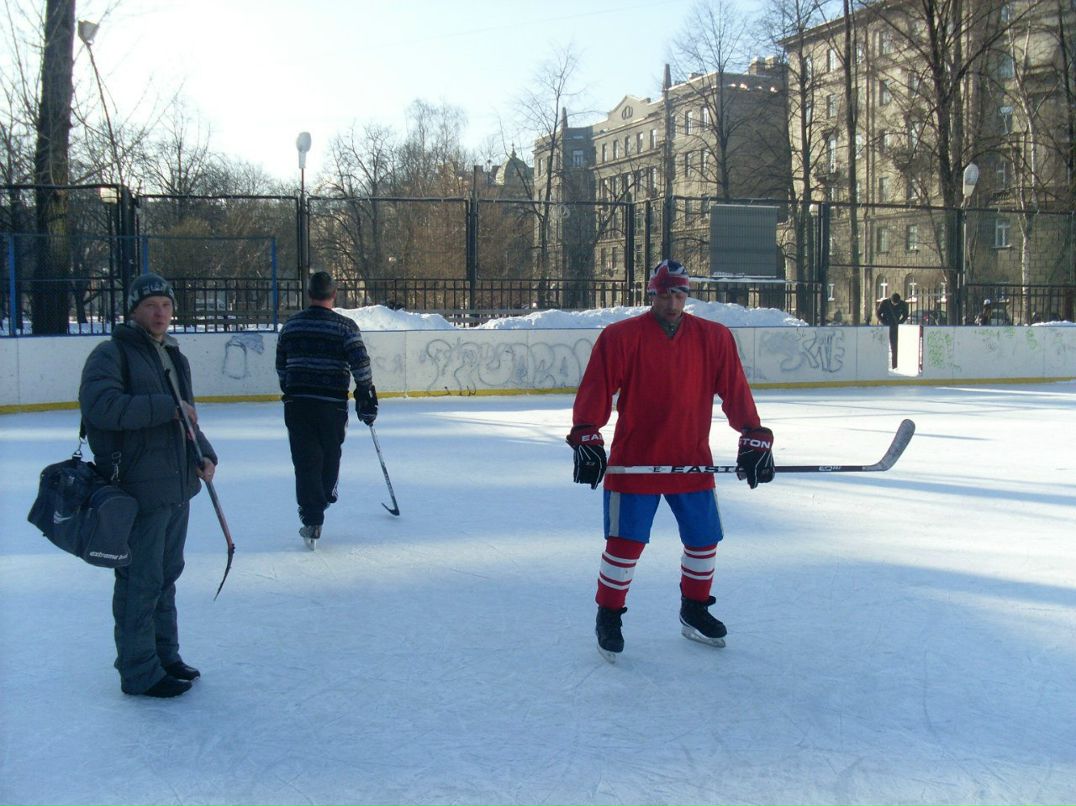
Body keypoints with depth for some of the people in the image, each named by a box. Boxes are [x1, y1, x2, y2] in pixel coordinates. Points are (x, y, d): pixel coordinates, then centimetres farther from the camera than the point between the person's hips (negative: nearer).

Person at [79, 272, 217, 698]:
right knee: (141, 580, -3)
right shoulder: (111, 354, -10)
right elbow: (101, 406, -27)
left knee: (166, 574, 18)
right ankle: (140, 672, 7)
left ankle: (164, 654, 31)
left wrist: (203, 454, 6)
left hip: (177, 487, 9)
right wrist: (165, 407, -23)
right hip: (138, 489, -9)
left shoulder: (174, 357, 17)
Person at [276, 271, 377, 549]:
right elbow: (360, 363, -11)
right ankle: (322, 500, 36)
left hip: (297, 403, 2)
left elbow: (281, 367, 15)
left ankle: (312, 520, -6)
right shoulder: (345, 326, -4)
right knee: (330, 456, 19)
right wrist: (366, 396, -2)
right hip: (332, 404, -2)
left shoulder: (291, 325, 7)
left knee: (305, 460, 1)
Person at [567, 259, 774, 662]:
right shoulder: (620, 337, -6)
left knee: (704, 540, 11)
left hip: (692, 462, 4)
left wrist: (754, 438, -4)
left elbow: (735, 392, 3)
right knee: (626, 543, -4)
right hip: (633, 460, -3)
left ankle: (694, 612, 33)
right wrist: (586, 439, -21)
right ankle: (608, 617, 15)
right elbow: (595, 391, -11)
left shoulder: (714, 338, 3)